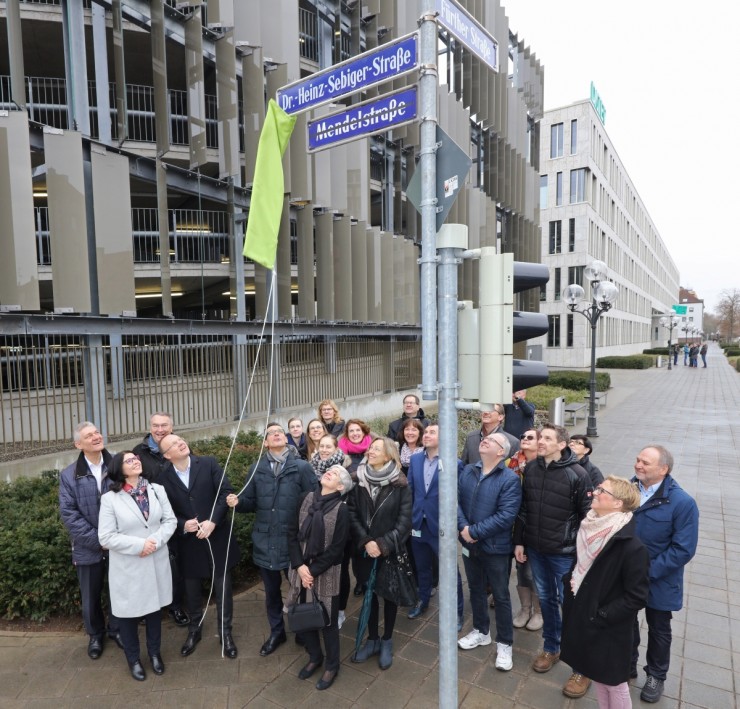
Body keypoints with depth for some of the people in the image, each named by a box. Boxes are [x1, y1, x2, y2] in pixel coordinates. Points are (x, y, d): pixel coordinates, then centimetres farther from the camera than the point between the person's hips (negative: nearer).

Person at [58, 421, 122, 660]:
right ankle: (95, 635, 41)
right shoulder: (69, 475, -6)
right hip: (88, 548, 0)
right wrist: (97, 540, -14)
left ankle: (116, 629, 38)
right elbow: (69, 514, -8)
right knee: (91, 596, 17)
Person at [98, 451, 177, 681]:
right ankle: (133, 659, 37)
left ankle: (155, 653, 40)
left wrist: (156, 541, -18)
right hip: (127, 567, -3)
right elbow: (106, 537, -13)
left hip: (156, 563, 3)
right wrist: (139, 545, -20)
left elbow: (170, 520, -1)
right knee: (129, 613, 14)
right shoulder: (110, 498, -12)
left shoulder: (157, 489, -2)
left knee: (155, 608, 18)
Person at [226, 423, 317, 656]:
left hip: (293, 540, -3)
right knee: (271, 590, 19)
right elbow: (251, 503, 2)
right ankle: (277, 632, 42)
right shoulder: (256, 469, 2)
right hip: (265, 540, 3)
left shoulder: (302, 467, -9)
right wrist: (237, 501, -18)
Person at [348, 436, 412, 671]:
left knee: (390, 595, 12)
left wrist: (384, 545, -18)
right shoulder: (359, 480, -3)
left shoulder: (400, 484, -11)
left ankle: (387, 640, 33)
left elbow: (404, 520, -12)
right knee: (369, 593, 14)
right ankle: (372, 639, 34)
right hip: (366, 550, 2)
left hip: (391, 551, -2)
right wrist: (365, 542, -16)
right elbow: (352, 514, -5)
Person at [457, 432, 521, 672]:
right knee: (476, 589, 22)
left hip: (496, 547, -5)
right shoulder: (467, 471, 0)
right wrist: (463, 527, -19)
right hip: (470, 545, 5)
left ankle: (504, 644, 30)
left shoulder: (510, 479, -18)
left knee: (501, 596, 11)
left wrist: (474, 531, -22)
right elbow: (456, 501, -2)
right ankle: (481, 631, 43)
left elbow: (506, 516, -24)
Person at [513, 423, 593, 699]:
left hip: (564, 553, -4)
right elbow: (523, 508, 6)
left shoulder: (576, 474, -17)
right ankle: (551, 648, 41)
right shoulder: (531, 468, -3)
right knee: (546, 600, 20)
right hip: (535, 549, 5)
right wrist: (519, 541, 7)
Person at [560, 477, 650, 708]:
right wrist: (570, 580, -4)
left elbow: (636, 598, -19)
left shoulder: (631, 547, -26)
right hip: (582, 619, 6)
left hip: (609, 630, -6)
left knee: (614, 682, 16)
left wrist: (600, 617, -17)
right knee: (596, 675, 24)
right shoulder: (589, 529, -4)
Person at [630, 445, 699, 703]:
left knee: (658, 630, 21)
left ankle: (656, 676, 45)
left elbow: (683, 549, -21)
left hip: (658, 582, -3)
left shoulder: (682, 503, -22)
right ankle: (627, 665, 46)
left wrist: (648, 571, -21)